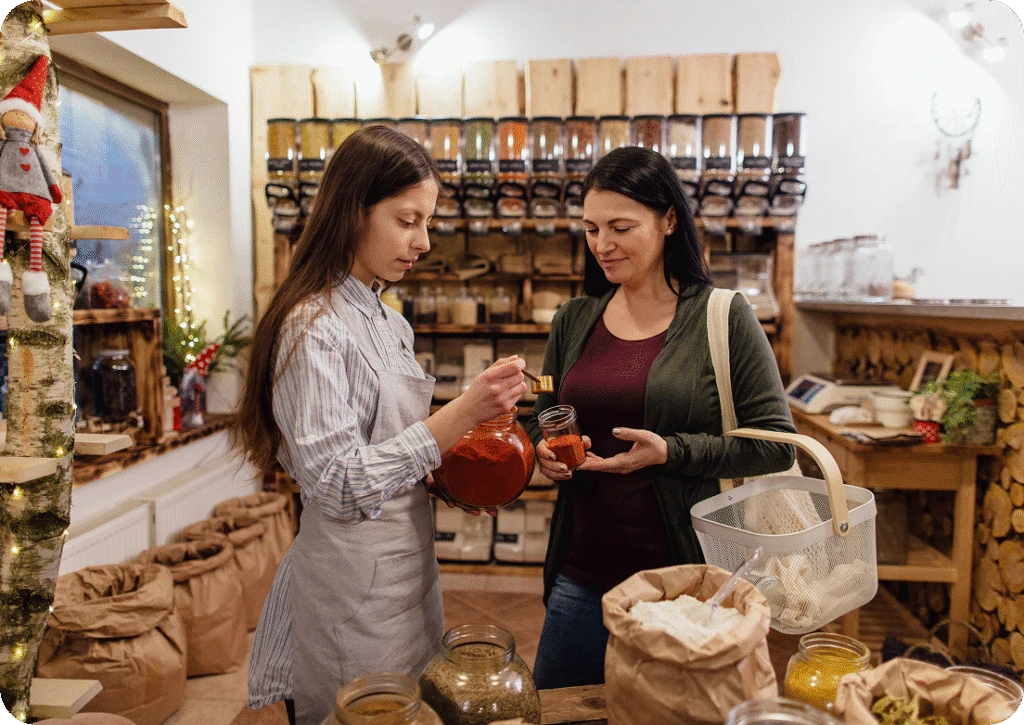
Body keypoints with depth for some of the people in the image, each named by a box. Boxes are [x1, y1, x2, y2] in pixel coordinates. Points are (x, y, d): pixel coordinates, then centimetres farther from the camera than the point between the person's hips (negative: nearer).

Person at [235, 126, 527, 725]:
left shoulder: (389, 321, 7)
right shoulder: (314, 328, -19)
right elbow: (339, 485, -23)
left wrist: (469, 429, 0)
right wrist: (462, 412, -27)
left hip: (407, 562, 8)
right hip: (355, 580, -8)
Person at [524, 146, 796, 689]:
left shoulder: (723, 318, -7)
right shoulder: (573, 321, 5)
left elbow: (775, 445, -9)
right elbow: (541, 421, 15)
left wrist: (671, 452, -21)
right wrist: (544, 448, -7)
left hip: (685, 581, -4)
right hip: (580, 578, 4)